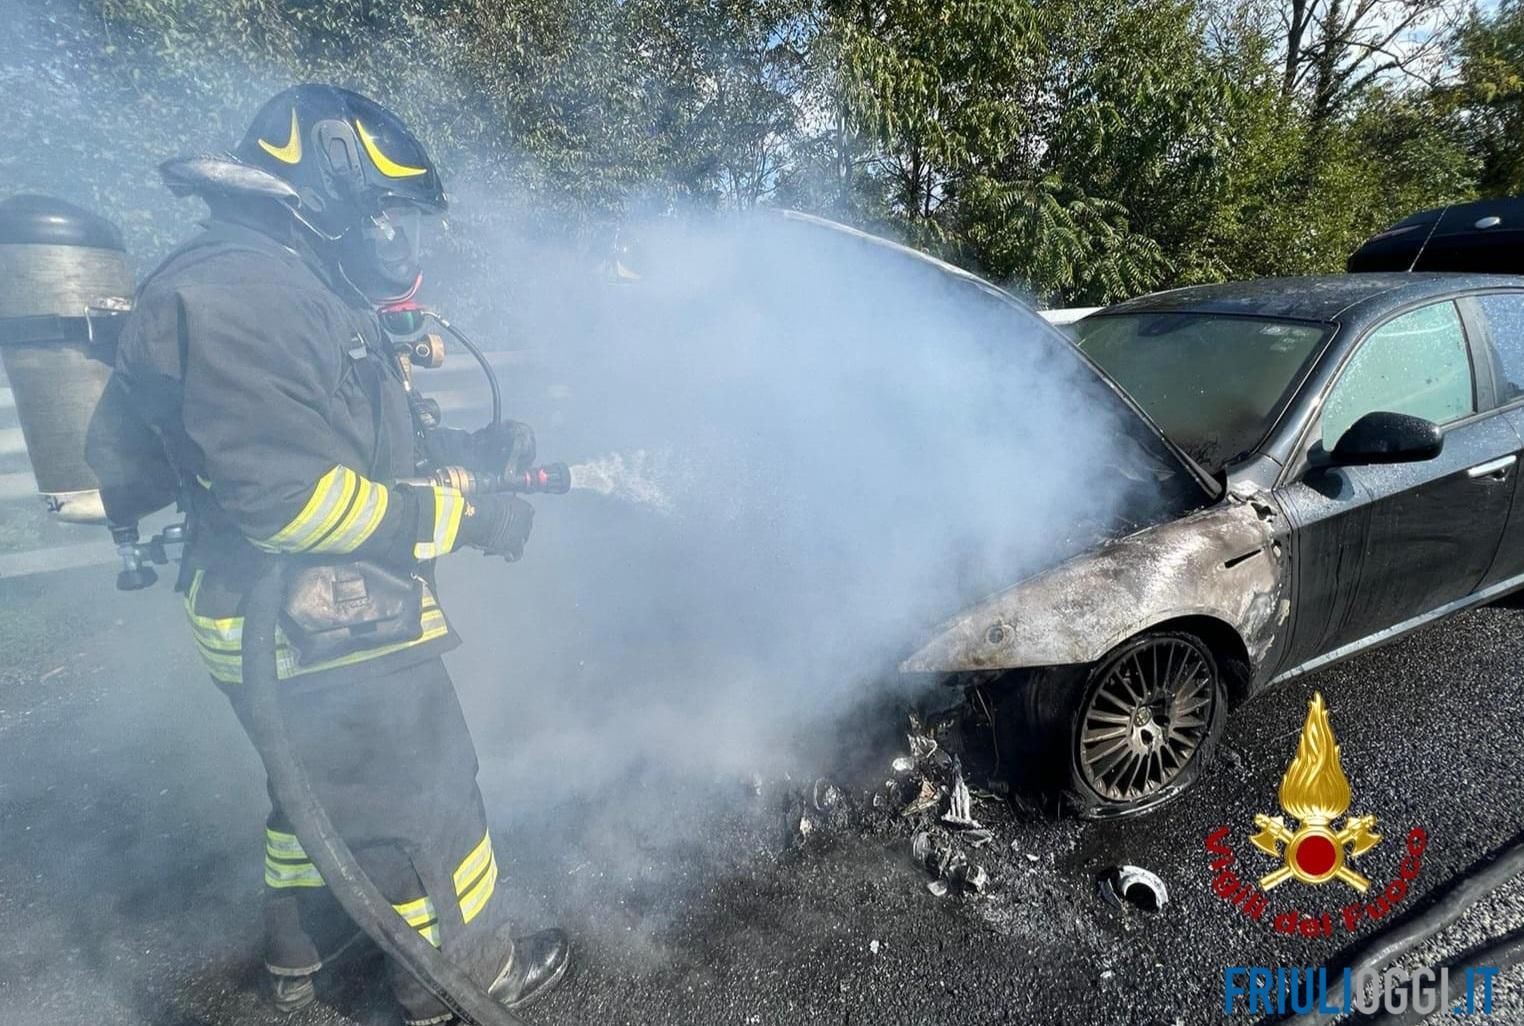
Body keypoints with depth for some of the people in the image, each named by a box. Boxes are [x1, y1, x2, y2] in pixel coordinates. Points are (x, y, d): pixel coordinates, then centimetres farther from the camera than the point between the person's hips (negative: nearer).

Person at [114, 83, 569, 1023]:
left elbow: (369, 441, 16)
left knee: (319, 783, 27)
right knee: (423, 804, 6)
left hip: (313, 618, 11)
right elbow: (284, 495, -28)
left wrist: (476, 448, 3)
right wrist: (467, 519, -24)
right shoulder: (235, 291, -21)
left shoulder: (308, 293, 13)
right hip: (324, 633, -11)